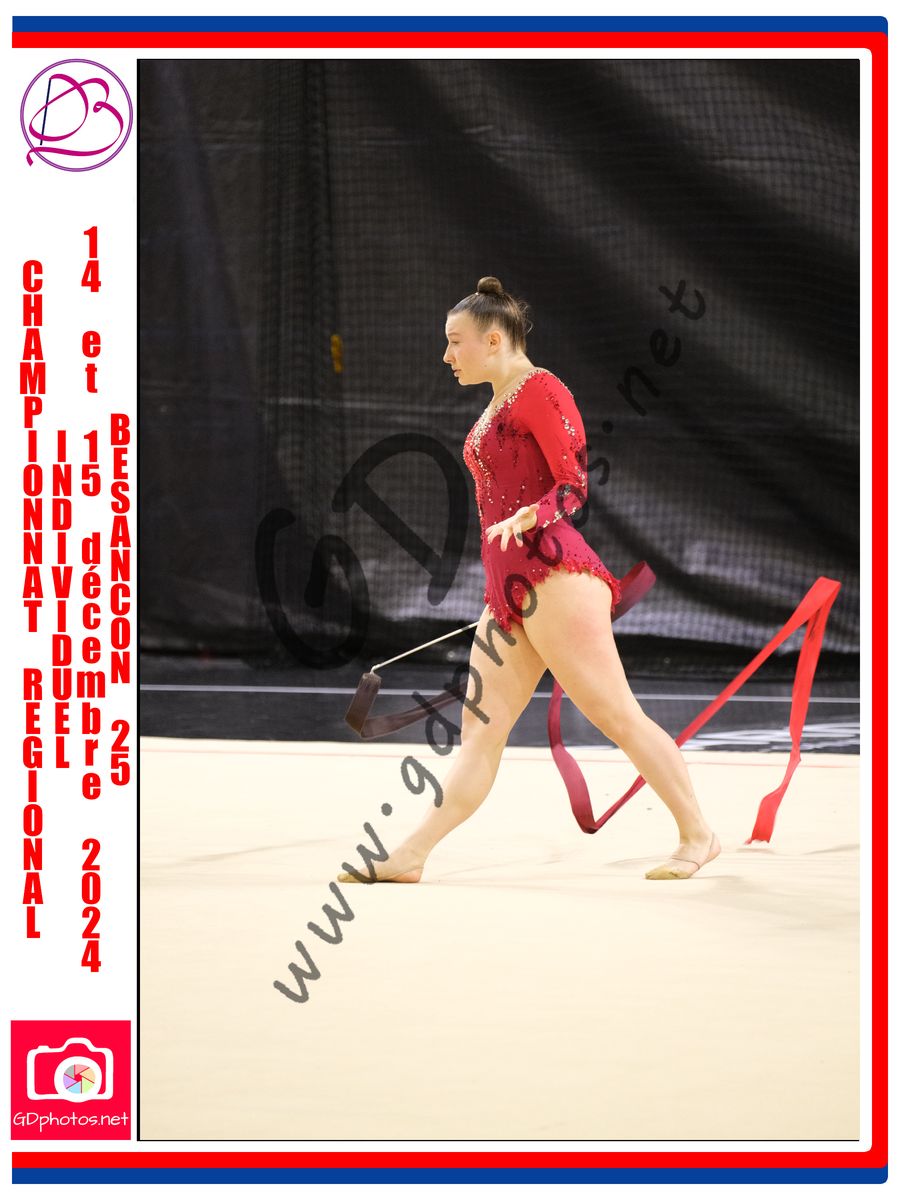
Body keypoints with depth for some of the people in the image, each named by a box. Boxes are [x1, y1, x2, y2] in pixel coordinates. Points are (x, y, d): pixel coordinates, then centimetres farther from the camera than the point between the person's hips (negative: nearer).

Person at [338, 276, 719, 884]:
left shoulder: (541, 389, -6)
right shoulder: (496, 408, 21)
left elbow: (574, 487, -12)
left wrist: (523, 519, -29)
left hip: (553, 578, -9)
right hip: (509, 591, 9)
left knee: (618, 716, -7)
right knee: (480, 732, 4)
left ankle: (698, 835, 1)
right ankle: (410, 857, -1)